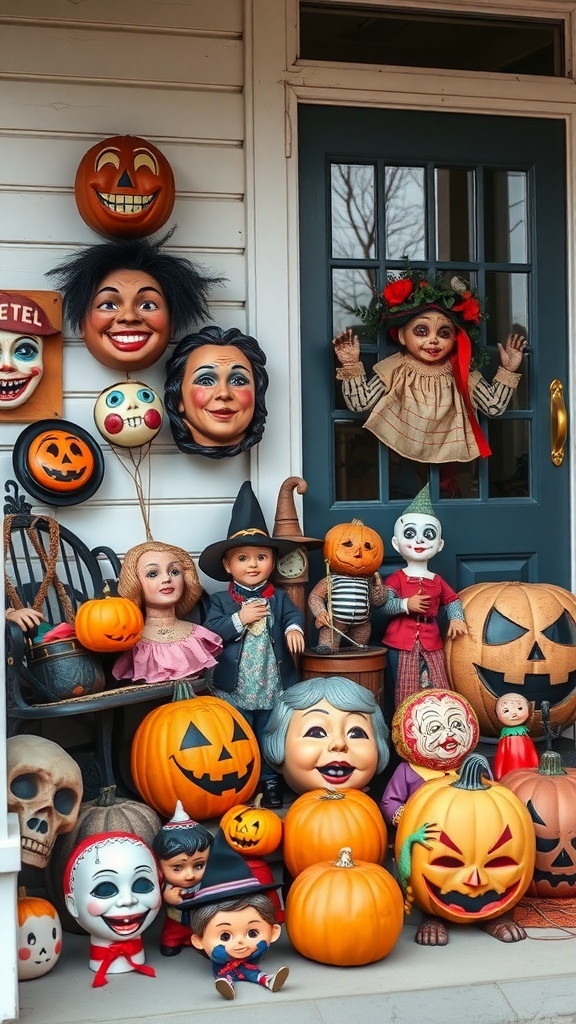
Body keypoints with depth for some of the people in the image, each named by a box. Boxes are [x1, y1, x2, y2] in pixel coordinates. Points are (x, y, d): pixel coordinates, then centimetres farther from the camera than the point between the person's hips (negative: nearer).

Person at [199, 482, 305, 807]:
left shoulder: (278, 597, 3)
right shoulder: (221, 601, -2)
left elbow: (294, 614, -11)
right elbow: (210, 631, -12)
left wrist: (294, 628, -32)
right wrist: (239, 619, -20)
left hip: (274, 688, 1)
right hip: (235, 690, -1)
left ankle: (271, 781, 29)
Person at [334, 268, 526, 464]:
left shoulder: (461, 375, -1)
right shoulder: (394, 371, -5)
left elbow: (494, 406, 2)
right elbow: (360, 403, -8)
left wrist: (508, 372, -4)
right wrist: (351, 366, -17)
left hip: (449, 460, 2)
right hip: (399, 461, -1)